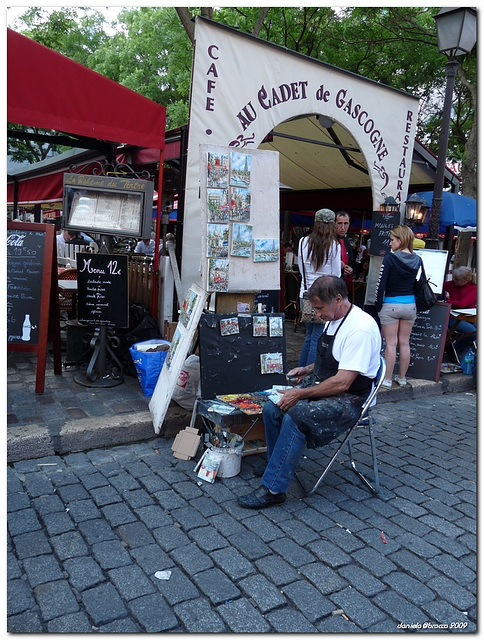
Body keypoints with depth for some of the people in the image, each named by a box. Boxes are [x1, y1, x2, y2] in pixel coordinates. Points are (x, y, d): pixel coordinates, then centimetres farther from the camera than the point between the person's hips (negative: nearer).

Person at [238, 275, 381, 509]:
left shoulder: (361, 329, -22)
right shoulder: (333, 319, 8)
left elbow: (342, 383, -25)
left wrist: (301, 394, -21)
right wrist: (307, 369, 7)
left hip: (349, 400, -9)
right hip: (320, 386, 9)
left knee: (295, 416, -29)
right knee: (272, 409, -9)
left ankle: (273, 489, -18)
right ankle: (282, 470, 4)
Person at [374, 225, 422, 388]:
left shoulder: (390, 258, -13)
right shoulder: (418, 260, 2)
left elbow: (381, 284, -13)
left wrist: (378, 305, -4)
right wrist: (417, 305, 17)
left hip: (391, 305, -4)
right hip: (410, 305, 5)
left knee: (391, 343, 1)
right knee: (404, 342, 12)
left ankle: (387, 379, 8)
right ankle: (402, 378, 22)